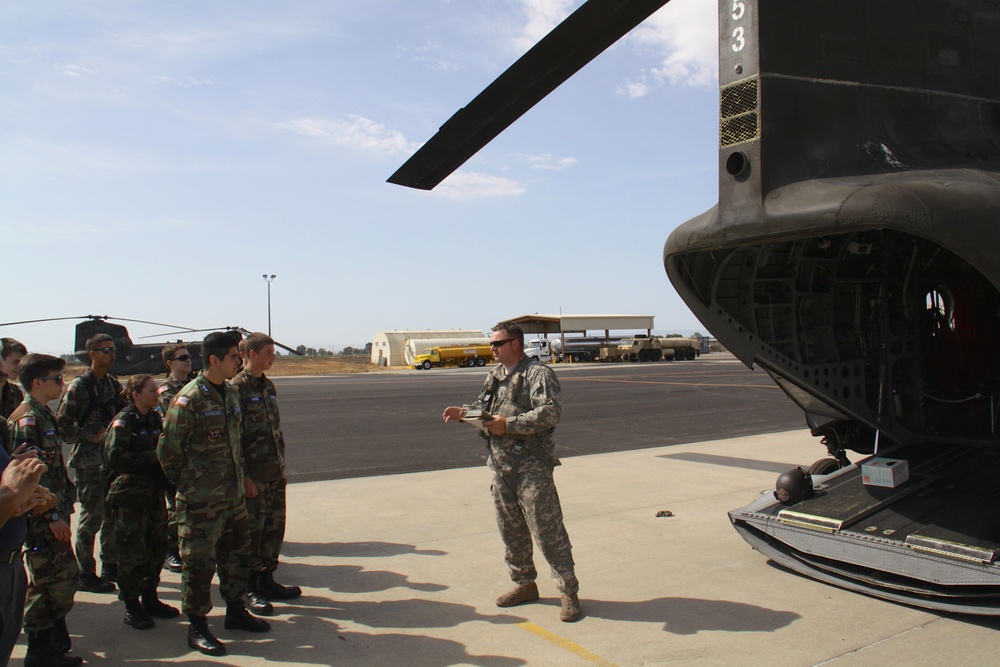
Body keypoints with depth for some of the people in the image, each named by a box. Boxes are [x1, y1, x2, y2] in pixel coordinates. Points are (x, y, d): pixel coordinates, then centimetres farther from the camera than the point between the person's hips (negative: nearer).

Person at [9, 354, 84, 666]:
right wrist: (52, 516, -21)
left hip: (54, 515, 10)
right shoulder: (27, 420, -17)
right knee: (48, 584, 0)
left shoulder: (43, 416, 13)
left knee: (66, 579, 16)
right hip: (42, 520, -10)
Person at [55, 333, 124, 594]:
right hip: (89, 462, -7)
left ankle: (110, 567, 26)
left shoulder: (114, 384, 9)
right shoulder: (79, 386, -11)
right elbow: (62, 424, -14)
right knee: (91, 518, -1)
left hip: (114, 459, 7)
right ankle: (86, 575, 11)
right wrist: (91, 438, -16)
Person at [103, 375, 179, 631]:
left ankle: (150, 599, 26)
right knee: (133, 552, -1)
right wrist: (153, 456, -21)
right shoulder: (123, 422, -12)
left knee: (157, 547, 11)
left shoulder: (155, 418, 10)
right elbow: (115, 457, -22)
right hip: (130, 495, -7)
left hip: (154, 492, 7)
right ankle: (131, 606, 12)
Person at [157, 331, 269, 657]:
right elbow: (167, 450, -13)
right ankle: (197, 628, 17)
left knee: (236, 553, 18)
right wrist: (188, 484, -5)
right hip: (201, 500, -8)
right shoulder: (189, 399, -17)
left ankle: (235, 611, 35)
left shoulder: (231, 393, 7)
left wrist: (240, 478, 15)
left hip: (233, 494, 8)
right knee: (199, 562, 3)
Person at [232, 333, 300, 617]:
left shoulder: (268, 386, 12)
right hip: (253, 475, -7)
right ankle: (249, 589, 14)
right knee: (252, 530, 1)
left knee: (275, 527, 12)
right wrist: (243, 476, -17)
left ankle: (266, 580, 26)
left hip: (274, 473, 8)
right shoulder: (237, 387, -12)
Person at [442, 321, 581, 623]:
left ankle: (569, 591, 5)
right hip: (500, 463, 8)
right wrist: (464, 412, 3)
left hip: (531, 465, -8)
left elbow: (551, 413, -21)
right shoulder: (496, 375, 14)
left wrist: (509, 425, -24)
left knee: (547, 529, -6)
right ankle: (524, 584, 30)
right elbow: (485, 406, 25)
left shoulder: (538, 373, -10)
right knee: (510, 528, 15)